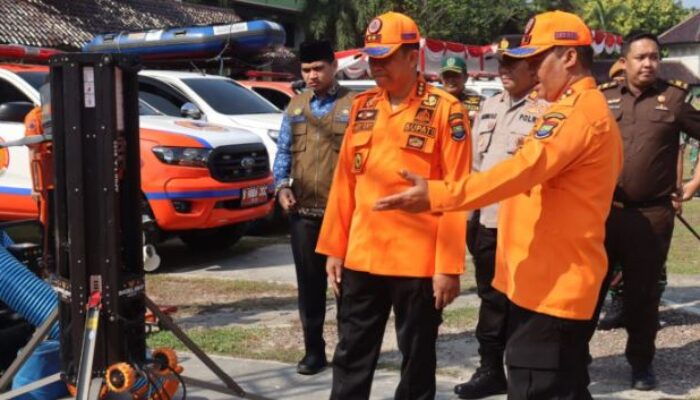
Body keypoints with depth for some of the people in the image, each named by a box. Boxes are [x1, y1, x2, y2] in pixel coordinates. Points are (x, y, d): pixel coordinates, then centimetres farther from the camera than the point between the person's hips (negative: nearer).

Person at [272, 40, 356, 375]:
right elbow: (283, 150, 15)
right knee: (309, 283, 9)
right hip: (303, 210, 4)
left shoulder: (354, 105, -1)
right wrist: (282, 186, 0)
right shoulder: (295, 106, 13)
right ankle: (314, 350, 20)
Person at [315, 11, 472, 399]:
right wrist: (334, 248, 9)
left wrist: (449, 265, -13)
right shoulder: (363, 106, 9)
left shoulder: (445, 110, -8)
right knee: (351, 355, 14)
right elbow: (345, 180, 12)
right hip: (361, 256, 5)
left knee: (416, 358, 10)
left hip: (419, 260, -5)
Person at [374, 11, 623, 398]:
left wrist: (436, 195, -35)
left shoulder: (576, 111, -17)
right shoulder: (591, 110, 18)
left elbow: (522, 169, -29)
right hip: (559, 280, 11)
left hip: (551, 283, -11)